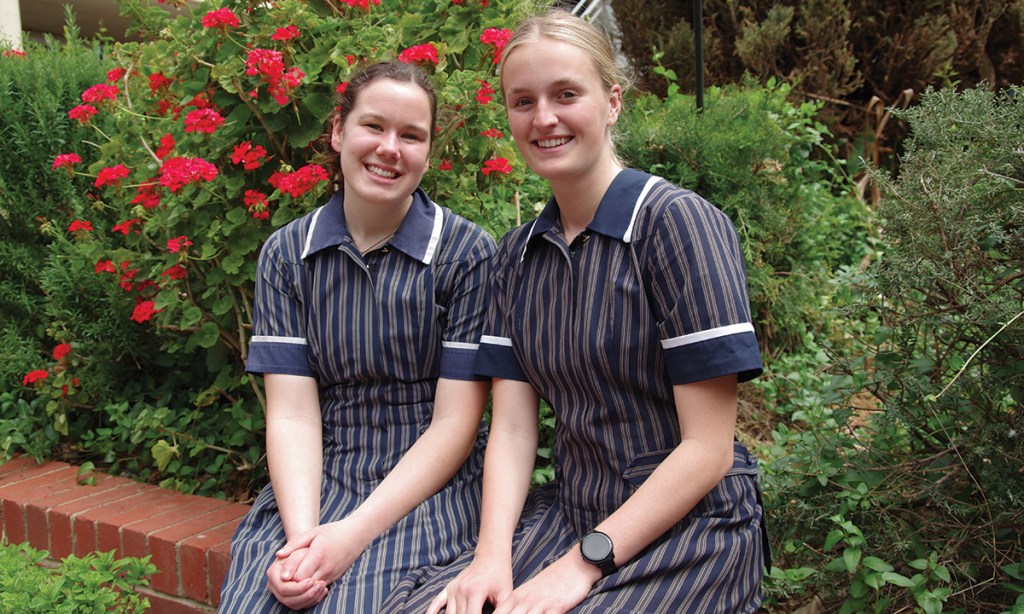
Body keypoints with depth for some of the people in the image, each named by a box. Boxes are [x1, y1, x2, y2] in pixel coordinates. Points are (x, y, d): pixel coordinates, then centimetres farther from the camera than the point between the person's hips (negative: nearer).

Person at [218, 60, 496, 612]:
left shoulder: (467, 252, -5)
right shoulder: (286, 255, 5)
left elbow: (454, 423, -7)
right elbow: (292, 412, -1)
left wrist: (354, 532, -16)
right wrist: (301, 533, -18)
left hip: (430, 485, -2)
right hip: (314, 482, 3)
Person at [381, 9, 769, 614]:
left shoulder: (678, 222, -12)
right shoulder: (516, 255, 8)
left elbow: (708, 447, -14)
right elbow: (512, 425, 2)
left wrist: (583, 563, -17)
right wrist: (492, 553, -14)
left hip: (689, 526, -4)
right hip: (569, 511, 5)